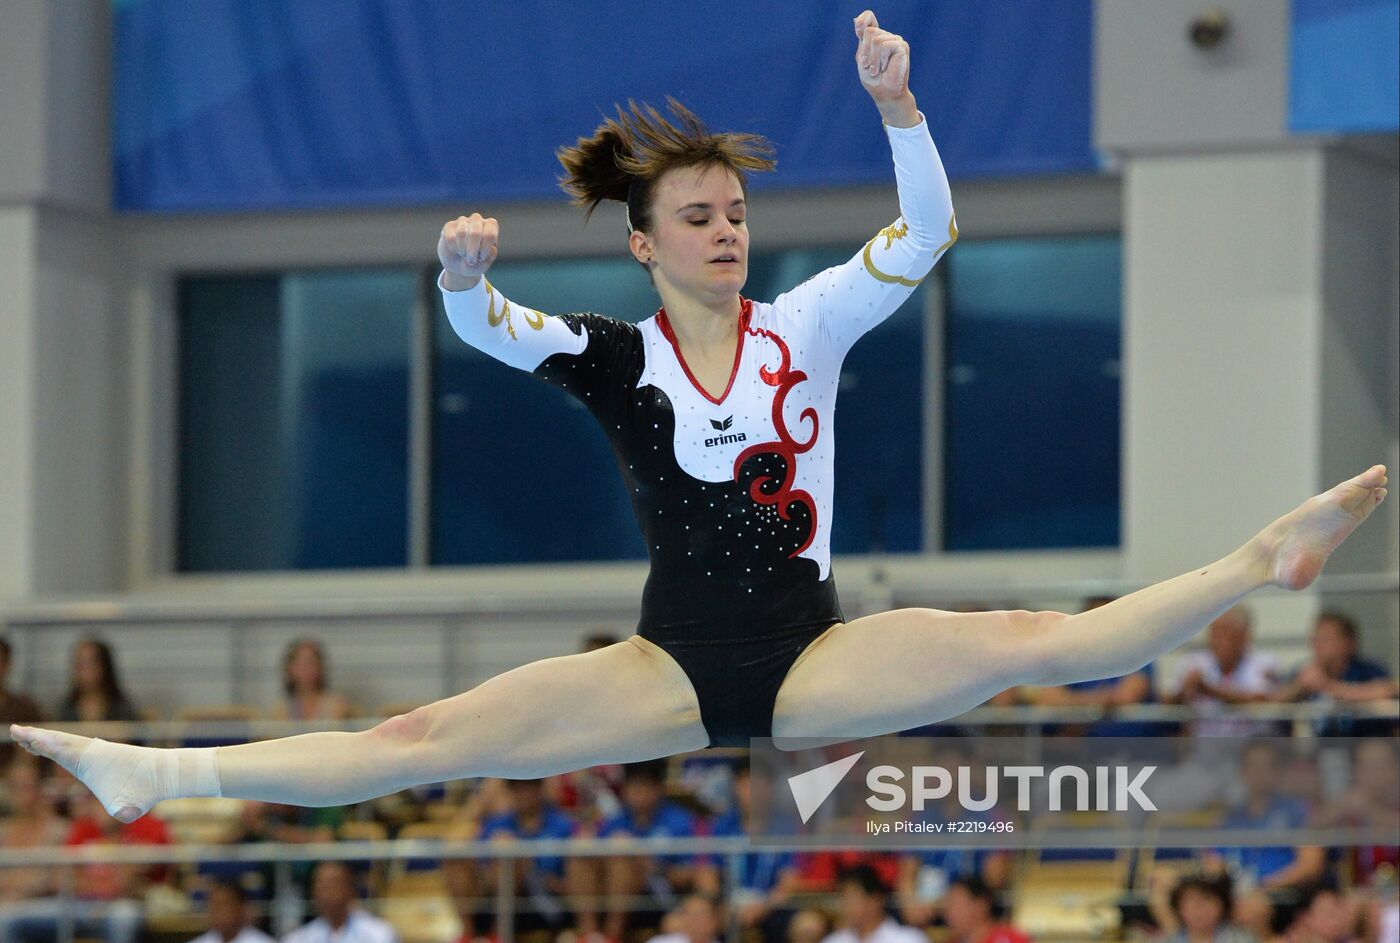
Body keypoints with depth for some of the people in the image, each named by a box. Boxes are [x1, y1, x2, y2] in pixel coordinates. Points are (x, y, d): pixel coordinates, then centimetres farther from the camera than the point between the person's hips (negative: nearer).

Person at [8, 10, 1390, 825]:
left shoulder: (805, 327, 4)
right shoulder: (613, 358, 2)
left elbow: (925, 235, -9)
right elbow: (489, 330, -15)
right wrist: (463, 278, -39)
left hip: (812, 657, 1)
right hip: (674, 669, -1)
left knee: (1036, 643, -20)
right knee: (428, 738, -15)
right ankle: (157, 777, -22)